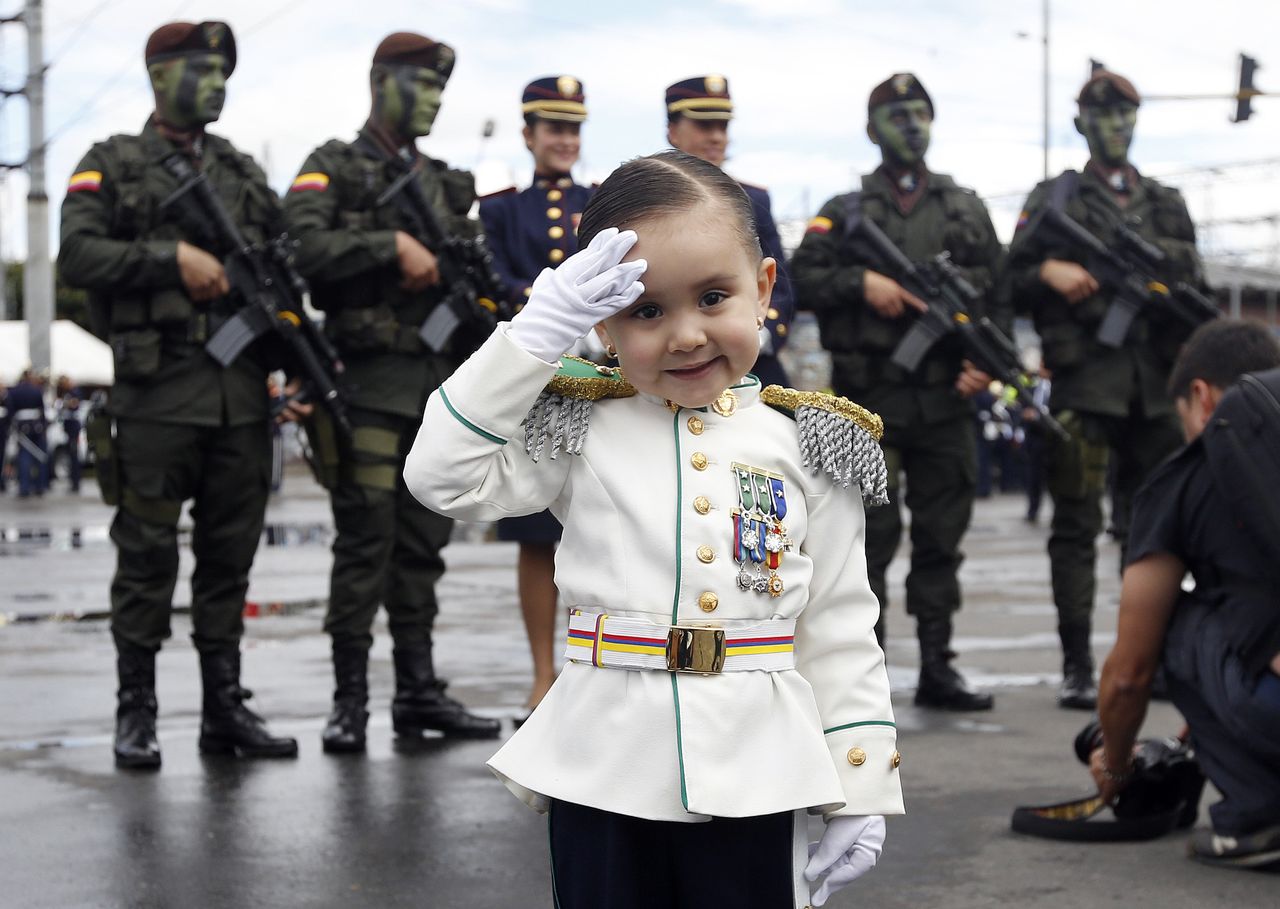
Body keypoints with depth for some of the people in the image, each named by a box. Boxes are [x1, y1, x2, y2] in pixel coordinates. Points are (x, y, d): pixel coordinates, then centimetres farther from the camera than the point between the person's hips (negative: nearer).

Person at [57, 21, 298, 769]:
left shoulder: (244, 172, 19)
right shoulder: (112, 166, 4)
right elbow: (78, 256, -8)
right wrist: (173, 257, -15)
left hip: (242, 389, 5)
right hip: (158, 387, -4)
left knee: (231, 552, 7)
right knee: (148, 553, -2)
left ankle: (225, 707, 14)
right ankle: (137, 712, 7)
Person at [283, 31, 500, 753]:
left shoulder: (447, 184, 20)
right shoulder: (333, 168, 2)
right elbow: (306, 246, -15)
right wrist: (394, 246, -18)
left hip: (439, 383, 6)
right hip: (369, 384, -6)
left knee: (423, 543, 8)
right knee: (364, 540, -8)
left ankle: (419, 693, 15)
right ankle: (350, 699, -2)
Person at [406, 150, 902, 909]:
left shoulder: (807, 445, 2)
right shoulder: (581, 431, 2)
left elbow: (840, 632, 3)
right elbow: (444, 476, -8)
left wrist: (859, 790, 0)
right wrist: (534, 335, -10)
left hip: (752, 779, 0)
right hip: (603, 772, 1)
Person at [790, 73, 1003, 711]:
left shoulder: (967, 208, 14)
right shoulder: (845, 211, 7)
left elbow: (997, 294, 12)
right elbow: (802, 279, 0)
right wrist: (862, 282, -14)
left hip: (945, 401, 3)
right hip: (871, 400, -3)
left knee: (941, 539, 7)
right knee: (870, 539, -3)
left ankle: (937, 670, 14)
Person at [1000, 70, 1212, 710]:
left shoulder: (1169, 204, 18)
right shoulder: (1054, 199, 8)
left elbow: (1198, 292, 18)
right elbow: (1011, 286, 6)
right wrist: (1047, 273, -13)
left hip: (1158, 383, 4)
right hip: (1085, 377, -4)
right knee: (1077, 525, -5)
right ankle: (1077, 668, -2)